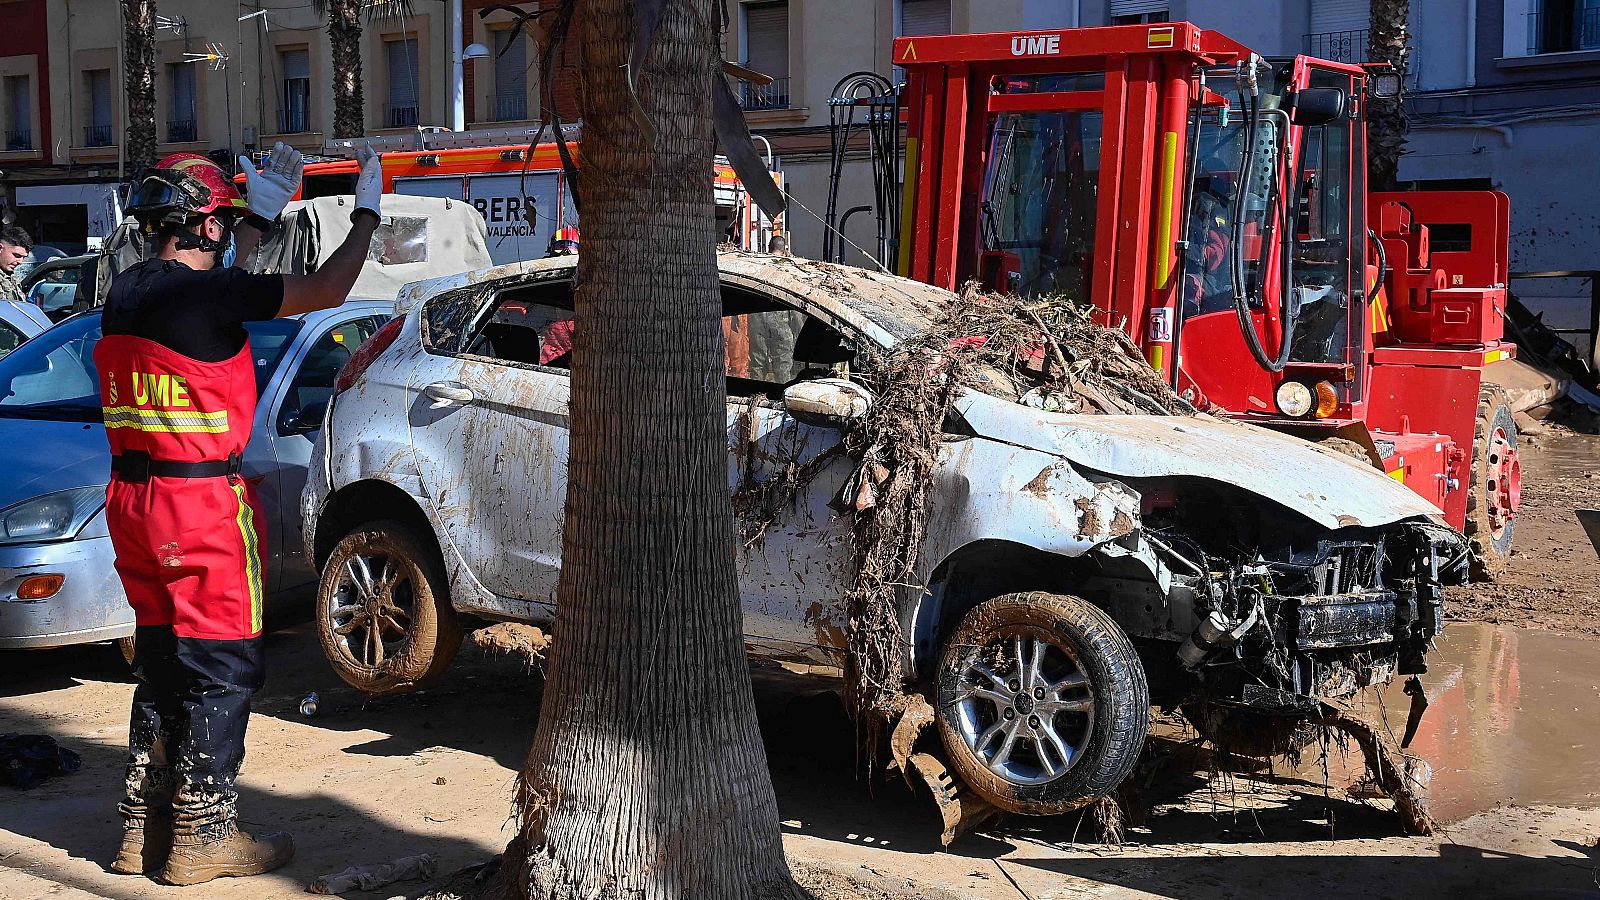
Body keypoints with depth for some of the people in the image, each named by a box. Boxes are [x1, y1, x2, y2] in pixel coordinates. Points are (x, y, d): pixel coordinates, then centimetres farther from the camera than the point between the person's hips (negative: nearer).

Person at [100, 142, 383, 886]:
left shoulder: (129, 290, 7)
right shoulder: (207, 296, -17)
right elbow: (327, 289, -12)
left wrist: (259, 218, 33)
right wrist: (366, 212, 3)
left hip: (133, 502, 8)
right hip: (203, 508, -8)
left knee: (161, 663, 17)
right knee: (221, 670, 2)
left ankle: (144, 827, 23)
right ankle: (202, 836, 8)